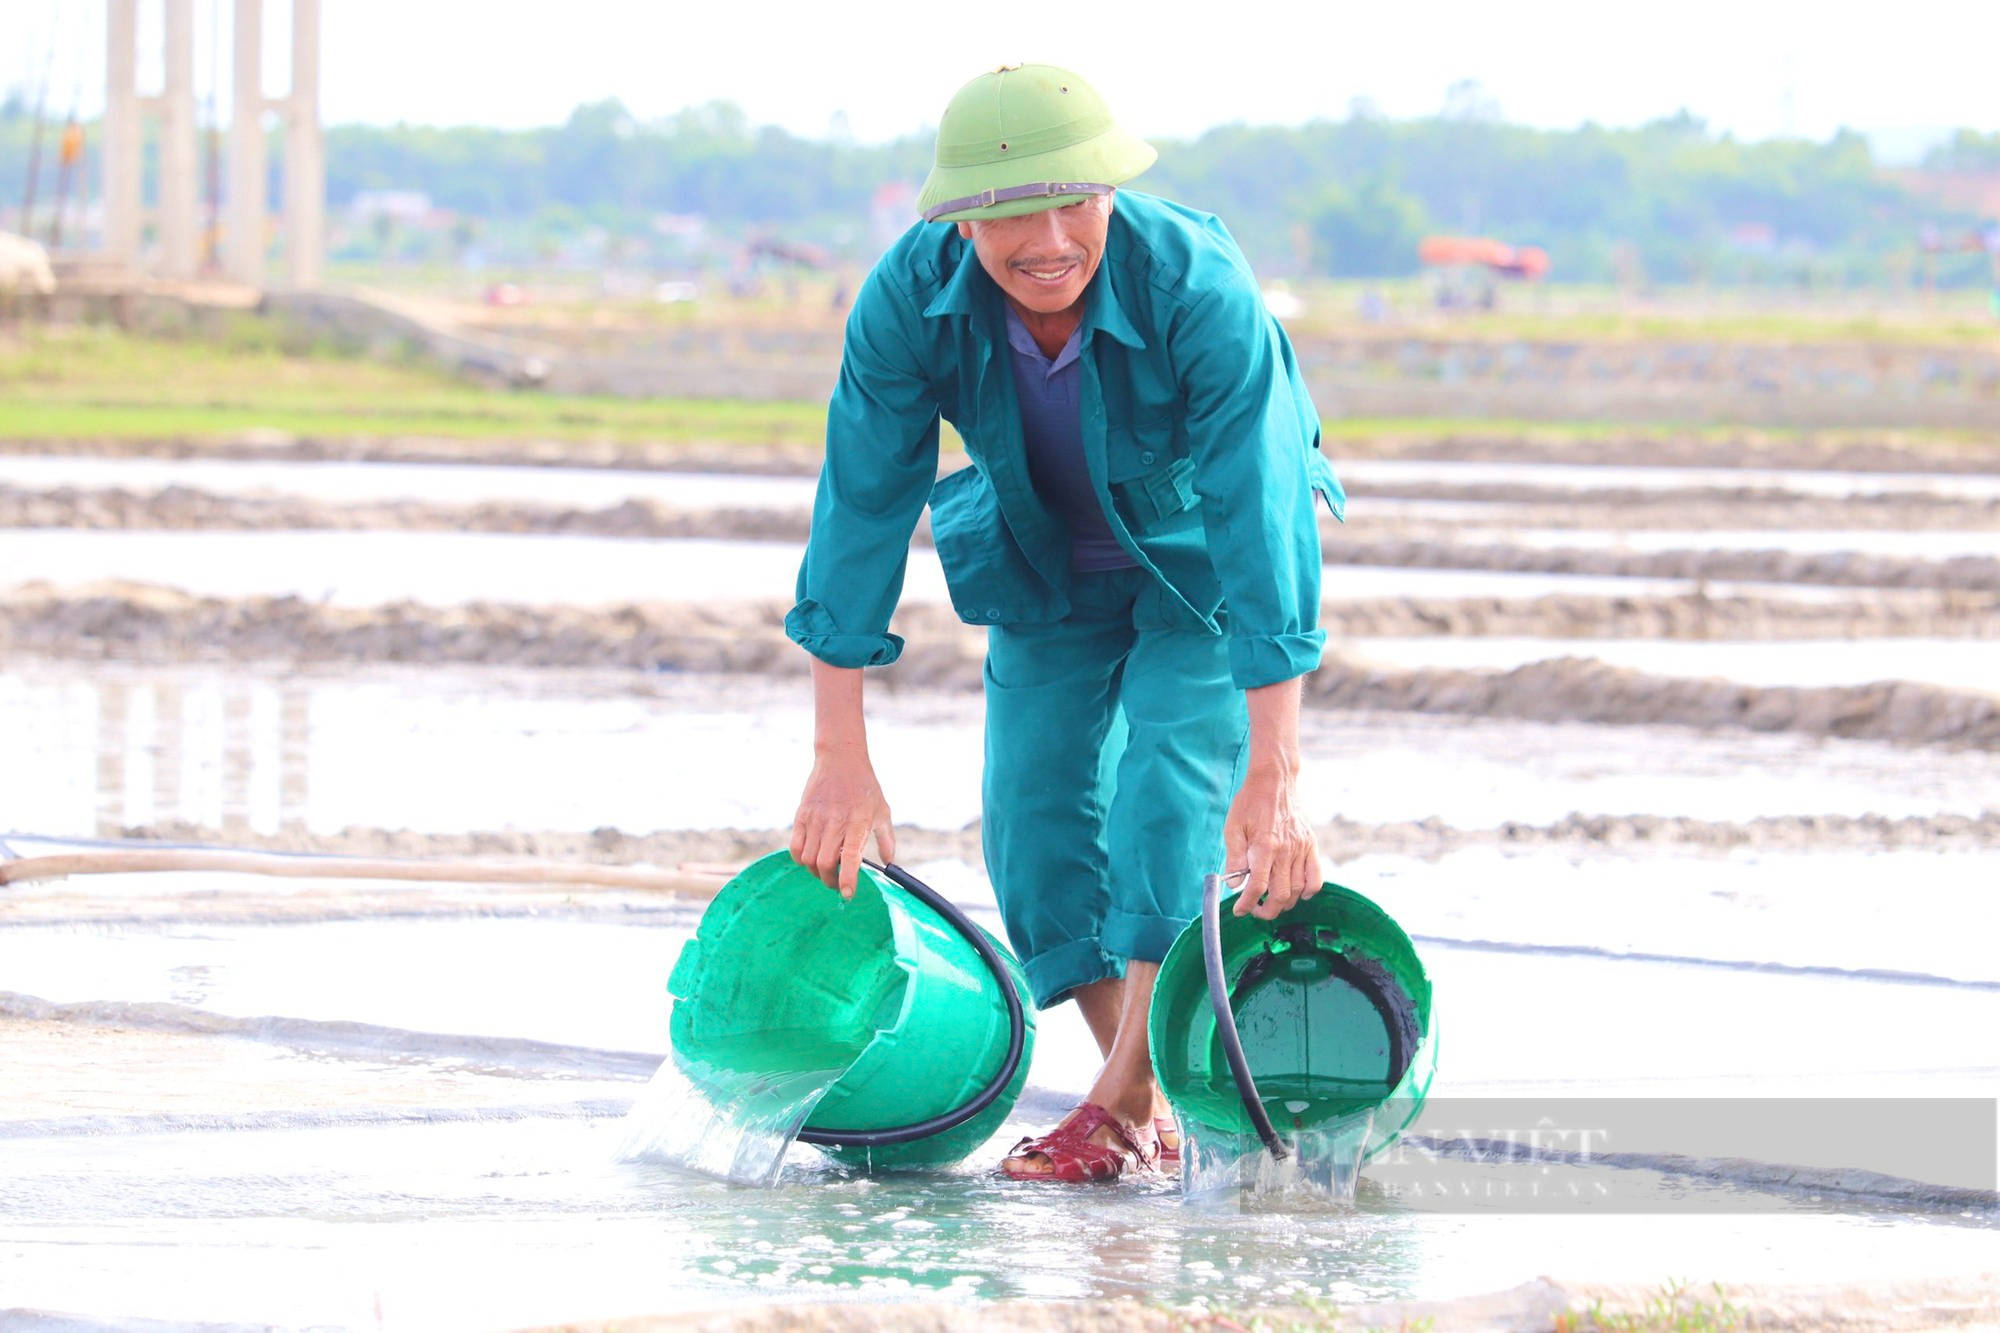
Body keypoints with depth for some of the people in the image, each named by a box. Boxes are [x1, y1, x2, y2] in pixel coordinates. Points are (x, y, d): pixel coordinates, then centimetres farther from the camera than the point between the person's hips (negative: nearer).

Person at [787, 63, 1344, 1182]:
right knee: (1038, 808, -5)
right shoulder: (911, 298, -29)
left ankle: (1121, 1105, -15)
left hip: (1202, 555, -4)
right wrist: (841, 756, -23)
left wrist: (1274, 775, -42)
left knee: (1171, 781, -20)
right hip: (1045, 563, 4)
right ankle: (1156, 1114, 6)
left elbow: (1261, 520, -39)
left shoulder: (1200, 289, -39)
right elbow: (863, 505, -22)